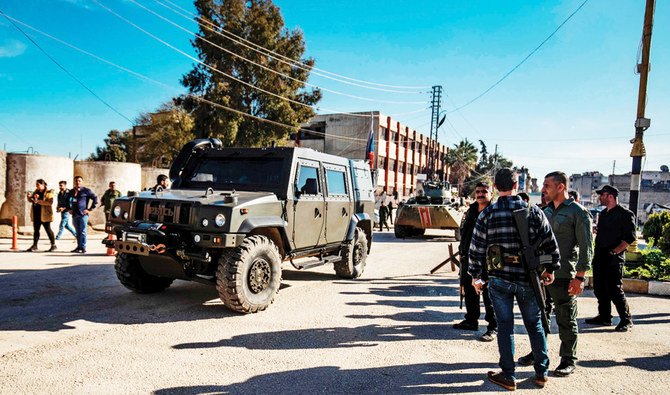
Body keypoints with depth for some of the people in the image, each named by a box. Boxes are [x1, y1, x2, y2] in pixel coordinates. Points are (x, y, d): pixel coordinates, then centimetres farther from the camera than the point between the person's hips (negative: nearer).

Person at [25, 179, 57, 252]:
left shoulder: (48, 192, -9)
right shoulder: (36, 191, 13)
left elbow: (50, 202, -22)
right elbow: (30, 200, 18)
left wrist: (38, 201, -28)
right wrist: (28, 196, -4)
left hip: (44, 215, -7)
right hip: (36, 214, 7)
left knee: (48, 229, -2)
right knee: (36, 230, 9)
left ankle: (53, 245, 6)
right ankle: (34, 245, 14)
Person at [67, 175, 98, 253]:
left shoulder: (86, 191, -2)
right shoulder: (71, 191, 15)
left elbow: (95, 198, -4)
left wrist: (90, 209, -6)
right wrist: (69, 209, 18)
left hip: (83, 214, -5)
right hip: (74, 214, 5)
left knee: (82, 231, -6)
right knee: (78, 232, 10)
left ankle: (83, 247, -1)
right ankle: (79, 247, 17)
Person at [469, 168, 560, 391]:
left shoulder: (487, 214, -7)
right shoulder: (534, 212, -3)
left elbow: (476, 249, -4)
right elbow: (550, 244, 2)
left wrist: (474, 275, 8)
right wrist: (551, 269, 17)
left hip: (499, 280, -1)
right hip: (528, 280, 2)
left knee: (505, 326, 8)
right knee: (534, 325, 17)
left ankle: (508, 376, 17)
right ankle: (541, 373, 28)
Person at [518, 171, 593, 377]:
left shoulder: (578, 212, -8)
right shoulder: (547, 211, 13)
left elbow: (586, 247, -11)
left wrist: (580, 277, -15)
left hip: (564, 276, -7)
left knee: (566, 321, 6)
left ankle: (568, 360, 20)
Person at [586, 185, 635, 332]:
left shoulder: (625, 214, -8)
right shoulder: (603, 214, 17)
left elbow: (630, 238, -13)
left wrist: (615, 251, -18)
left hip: (614, 259, -8)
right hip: (599, 257, 8)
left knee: (614, 290, -6)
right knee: (600, 289, 10)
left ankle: (626, 320, 8)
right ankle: (604, 317, 21)